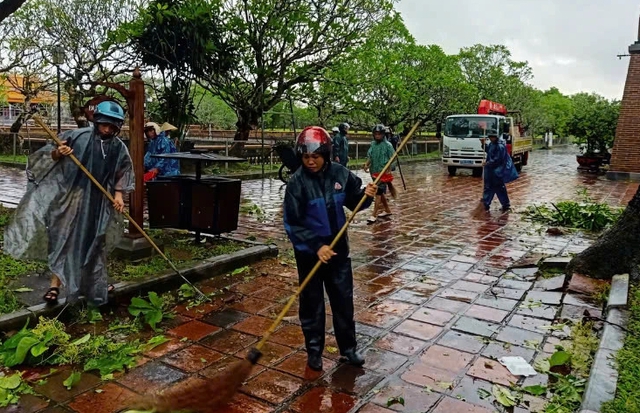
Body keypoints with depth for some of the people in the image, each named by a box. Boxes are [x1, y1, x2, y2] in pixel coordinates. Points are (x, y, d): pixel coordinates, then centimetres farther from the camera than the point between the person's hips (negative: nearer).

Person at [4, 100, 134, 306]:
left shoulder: (119, 148, -1)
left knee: (95, 242, 13)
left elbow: (122, 175, 8)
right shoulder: (79, 136, -10)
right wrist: (57, 153, -24)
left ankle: (96, 283, 28)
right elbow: (51, 156, -2)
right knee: (64, 238, 0)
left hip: (98, 201, 3)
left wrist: (119, 195, -5)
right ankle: (55, 284, 9)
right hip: (72, 196, -3)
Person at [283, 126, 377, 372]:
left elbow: (354, 202, 8)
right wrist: (316, 247, -24)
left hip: (338, 247, 3)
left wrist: (366, 195, -14)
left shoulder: (340, 174, -6)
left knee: (344, 299, 12)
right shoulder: (297, 182, -16)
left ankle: (348, 348, 28)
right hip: (309, 250, -3)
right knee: (312, 302, 9)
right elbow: (292, 223, -16)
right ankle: (314, 351, 26)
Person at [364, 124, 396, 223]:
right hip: (374, 172, 7)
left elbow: (392, 160, -8)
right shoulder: (373, 144, 8)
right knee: (380, 192, 16)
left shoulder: (387, 145, -9)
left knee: (378, 193, -10)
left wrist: (388, 171, -14)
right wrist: (366, 164, -4)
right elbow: (370, 156, 13)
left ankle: (374, 215, -10)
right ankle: (387, 210, 33)